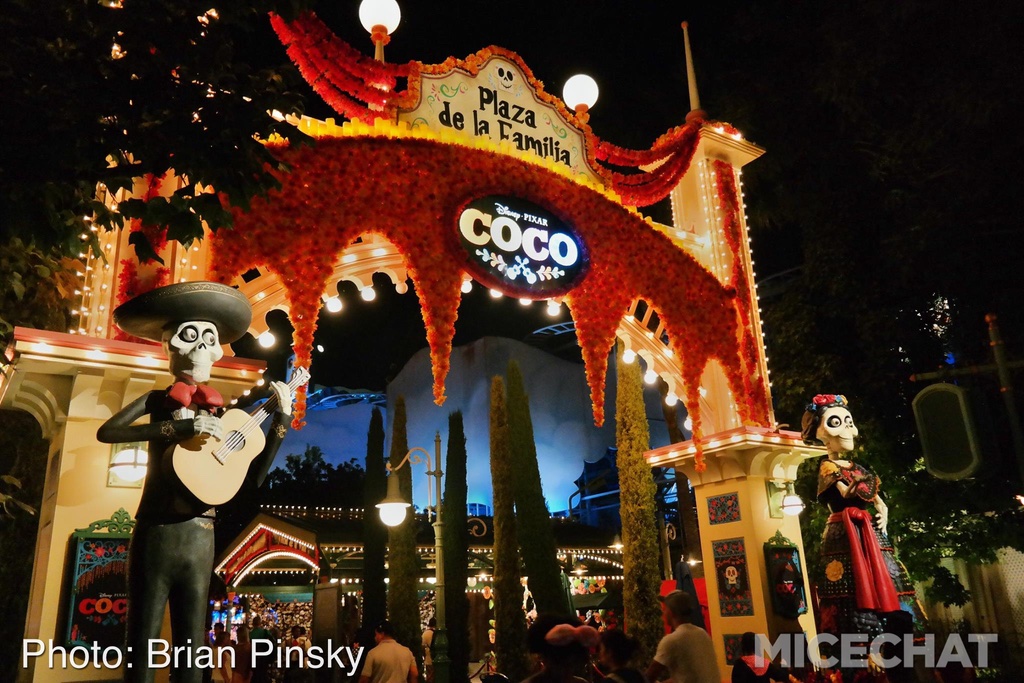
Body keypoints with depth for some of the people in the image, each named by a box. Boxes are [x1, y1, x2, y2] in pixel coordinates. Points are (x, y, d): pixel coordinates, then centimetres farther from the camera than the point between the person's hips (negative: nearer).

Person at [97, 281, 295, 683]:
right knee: (142, 647, 2)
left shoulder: (222, 415, 9)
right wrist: (181, 427, -23)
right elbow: (105, 432, -14)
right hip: (154, 535, -2)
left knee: (191, 651, 8)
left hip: (198, 538, 3)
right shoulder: (158, 401, 5)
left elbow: (252, 480, 5)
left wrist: (281, 418, 2)